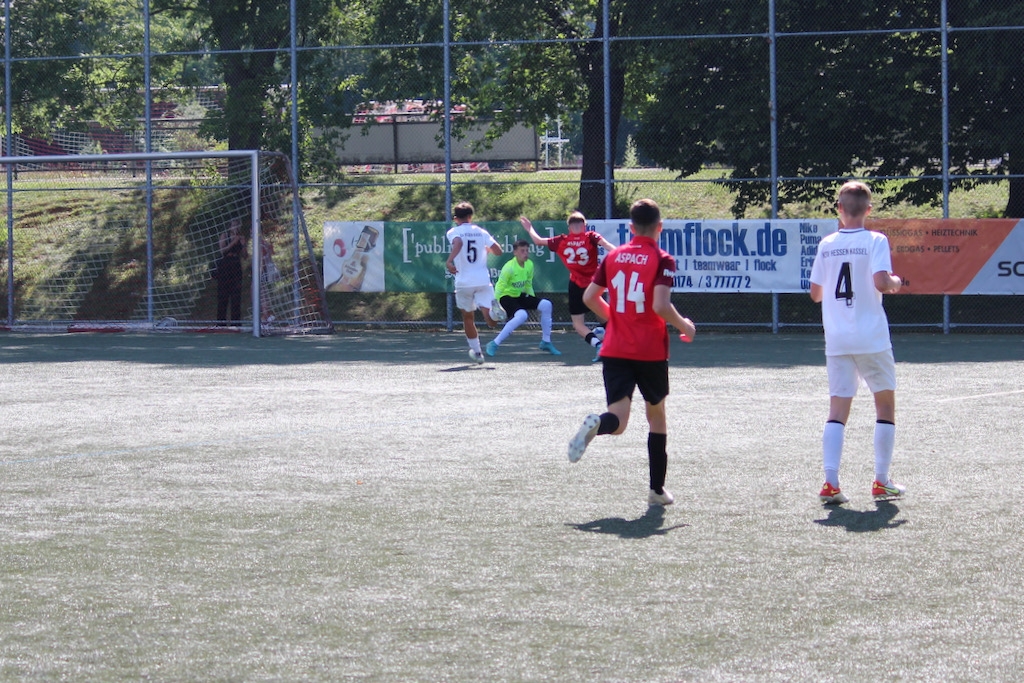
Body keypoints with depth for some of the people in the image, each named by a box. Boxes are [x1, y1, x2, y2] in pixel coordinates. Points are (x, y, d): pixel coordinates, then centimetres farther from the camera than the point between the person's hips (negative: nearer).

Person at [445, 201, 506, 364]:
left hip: (463, 282, -1)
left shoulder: (453, 232, 1)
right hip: (483, 280, 1)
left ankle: (477, 352, 24)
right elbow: (498, 251, 6)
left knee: (468, 318, 19)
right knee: (491, 321, -10)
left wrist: (449, 261, -30)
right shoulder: (481, 232, 10)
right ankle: (493, 308, -43)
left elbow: (458, 243, -22)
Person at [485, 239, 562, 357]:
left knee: (546, 305, -4)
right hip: (506, 296, -8)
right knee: (522, 315, -33)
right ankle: (494, 344, -24)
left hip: (520, 295, 8)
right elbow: (499, 287, -21)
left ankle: (546, 342, 9)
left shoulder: (529, 265, -1)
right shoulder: (509, 267, -23)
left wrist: (534, 302, 13)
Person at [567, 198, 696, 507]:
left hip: (615, 350, 3)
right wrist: (685, 326, -1)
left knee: (618, 419, -5)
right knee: (657, 414, 17)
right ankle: (657, 489, 20)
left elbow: (589, 297, 8)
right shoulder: (662, 260, -7)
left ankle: (596, 424, -43)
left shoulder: (614, 256, 8)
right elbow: (661, 305, -19)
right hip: (651, 351, -3)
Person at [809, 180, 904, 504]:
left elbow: (815, 292, 8)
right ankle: (881, 482, 10)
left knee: (838, 410, 4)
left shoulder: (827, 245, 5)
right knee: (885, 404, 11)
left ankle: (831, 482, -9)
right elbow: (881, 282, -20)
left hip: (836, 340, 3)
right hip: (871, 337, -3)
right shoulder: (874, 241, -7)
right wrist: (895, 282, 2)